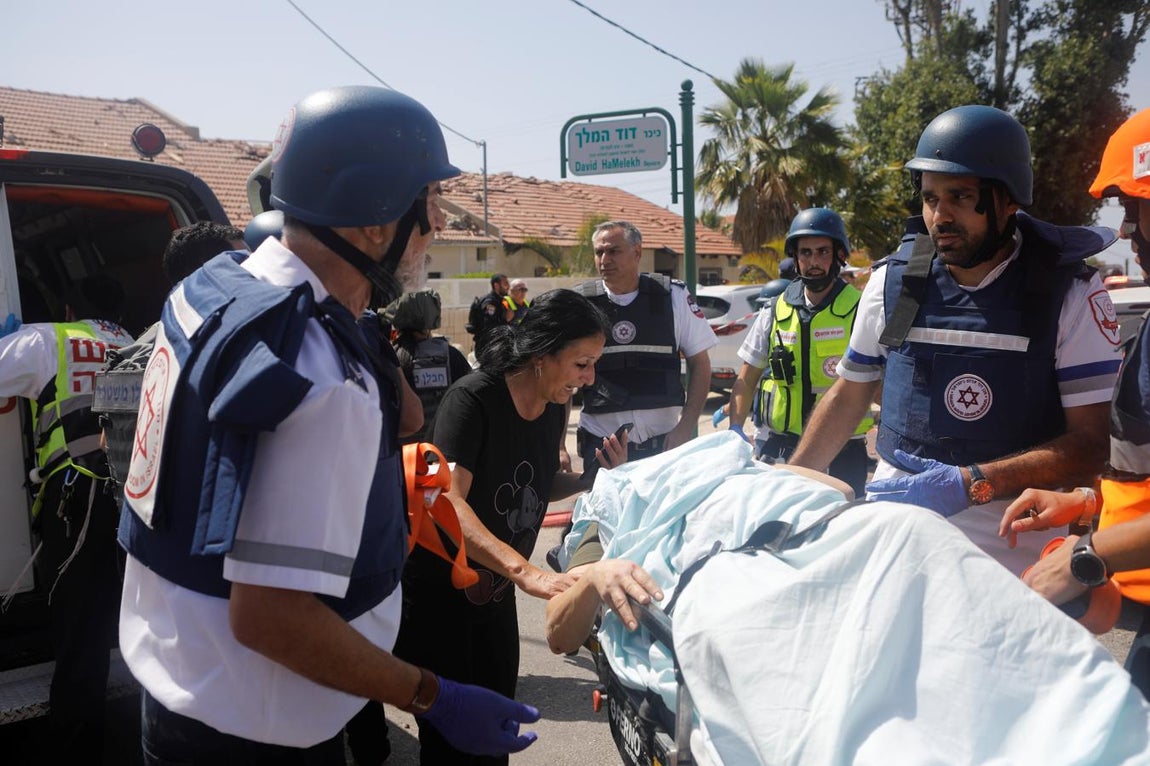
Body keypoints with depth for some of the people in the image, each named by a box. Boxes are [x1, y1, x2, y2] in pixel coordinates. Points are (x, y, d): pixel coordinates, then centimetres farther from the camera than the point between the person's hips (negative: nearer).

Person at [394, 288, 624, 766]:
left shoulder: (554, 409, -1)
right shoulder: (473, 398, -24)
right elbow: (447, 501, -36)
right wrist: (526, 571, -48)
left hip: (495, 588, 7)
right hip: (439, 590, -7)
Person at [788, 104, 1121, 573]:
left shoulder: (1070, 293, -7)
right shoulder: (894, 282, 0)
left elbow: (1091, 441, -11)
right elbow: (848, 397, 11)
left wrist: (969, 483, -25)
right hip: (894, 528, 2)